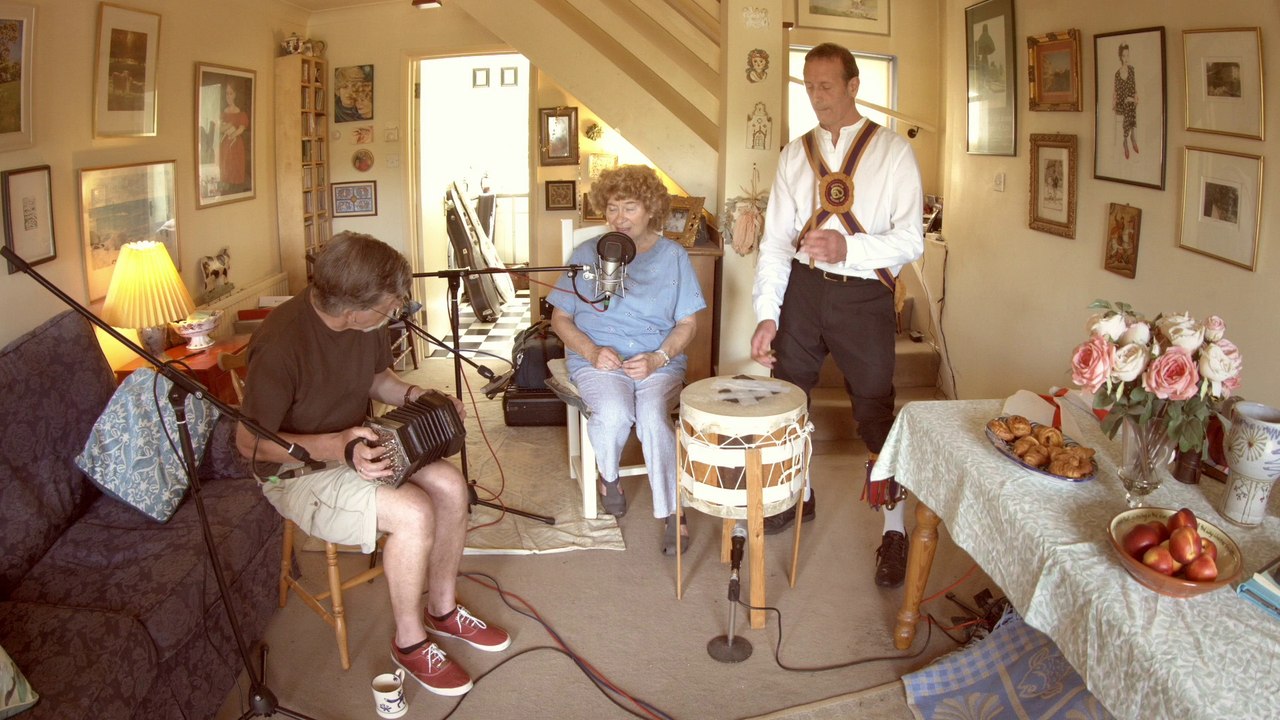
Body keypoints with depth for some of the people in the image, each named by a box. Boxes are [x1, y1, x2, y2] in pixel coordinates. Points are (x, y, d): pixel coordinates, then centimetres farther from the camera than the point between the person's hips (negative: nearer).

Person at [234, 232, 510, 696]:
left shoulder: (368, 321, -7)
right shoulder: (282, 342, -30)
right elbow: (250, 443, -23)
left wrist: (413, 395, -7)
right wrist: (336, 446, -35)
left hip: (355, 445, 7)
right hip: (296, 468, -7)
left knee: (450, 485, -12)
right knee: (413, 513, -26)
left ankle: (442, 610, 10)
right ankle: (409, 641, -3)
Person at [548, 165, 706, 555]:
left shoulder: (673, 256, 8)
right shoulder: (587, 254, 7)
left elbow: (687, 323, 7)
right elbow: (560, 318, 8)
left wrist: (658, 358, -12)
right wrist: (592, 351, -11)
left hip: (659, 361, 0)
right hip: (597, 358, 0)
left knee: (653, 417, -31)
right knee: (613, 414, -32)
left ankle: (671, 513, -19)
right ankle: (608, 477, 1)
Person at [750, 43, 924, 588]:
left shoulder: (892, 152, -3)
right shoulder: (795, 154, 7)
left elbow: (911, 239, -9)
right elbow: (775, 238, 3)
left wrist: (846, 247, -26)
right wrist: (767, 314, -7)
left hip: (864, 295, -4)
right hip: (803, 287, 4)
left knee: (875, 411, 2)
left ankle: (894, 529, 19)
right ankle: (796, 497, 37)